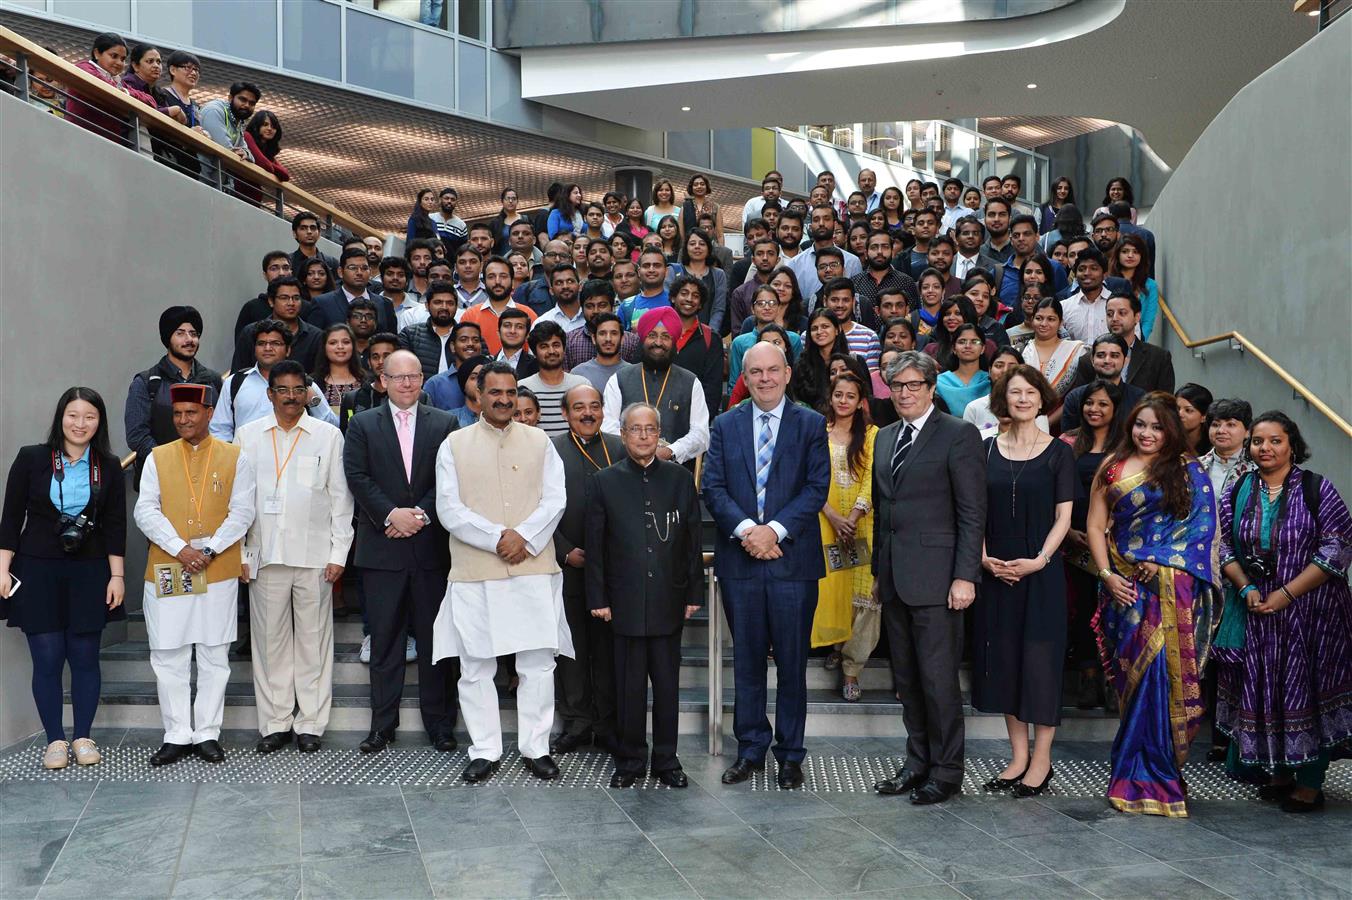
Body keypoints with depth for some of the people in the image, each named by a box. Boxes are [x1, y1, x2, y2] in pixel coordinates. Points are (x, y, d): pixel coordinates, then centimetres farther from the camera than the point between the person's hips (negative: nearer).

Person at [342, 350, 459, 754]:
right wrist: (391, 514, -13)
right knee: (384, 639, 6)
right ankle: (383, 723, 15)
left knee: (435, 637, 5)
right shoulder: (362, 425, 7)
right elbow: (357, 477, -2)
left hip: (431, 545, 0)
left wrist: (421, 514, -13)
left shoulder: (444, 424, 7)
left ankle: (439, 721, 15)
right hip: (382, 548, 0)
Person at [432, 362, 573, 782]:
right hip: (474, 574, 0)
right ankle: (484, 751, 17)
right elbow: (449, 508, -2)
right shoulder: (455, 444, 5)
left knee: (538, 664, 2)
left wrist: (524, 536, -12)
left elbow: (555, 499, 3)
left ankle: (536, 748, 15)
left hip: (534, 569, 1)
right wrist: (497, 538, -12)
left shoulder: (539, 442, 10)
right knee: (476, 667, 5)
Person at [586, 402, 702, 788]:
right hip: (625, 600, -1)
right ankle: (629, 760, 18)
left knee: (667, 683, 7)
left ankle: (666, 759, 20)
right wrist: (598, 598, -2)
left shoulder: (680, 479, 7)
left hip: (669, 600, 1)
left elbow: (693, 539, 8)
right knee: (629, 684, 5)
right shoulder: (603, 481, 3)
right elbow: (595, 544, 2)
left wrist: (694, 593, 4)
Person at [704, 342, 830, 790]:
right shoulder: (726, 425, 9)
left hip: (793, 558, -1)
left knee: (792, 662, 5)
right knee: (747, 661, 9)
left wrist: (775, 529, -15)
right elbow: (713, 487, 1)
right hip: (739, 560, 2)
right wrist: (745, 528, -14)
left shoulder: (811, 424, 4)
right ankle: (750, 749, 21)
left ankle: (790, 755, 17)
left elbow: (817, 487, -4)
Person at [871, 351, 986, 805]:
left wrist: (965, 576, -14)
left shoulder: (958, 435, -5)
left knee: (938, 677, -2)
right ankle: (918, 763, 23)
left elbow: (973, 512, -9)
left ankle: (946, 771, 11)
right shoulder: (885, 437, 16)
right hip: (895, 578, 7)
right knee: (908, 678, 12)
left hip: (934, 577, -7)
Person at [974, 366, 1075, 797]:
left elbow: (1063, 518, -2)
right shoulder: (987, 450, 7)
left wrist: (1039, 560, -15)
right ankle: (1018, 756, 18)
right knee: (1003, 659, 7)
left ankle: (1041, 761, 10)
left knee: (1040, 659, -1)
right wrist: (983, 556, -7)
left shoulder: (1058, 453, 0)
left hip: (1040, 572, -3)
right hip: (995, 571, 3)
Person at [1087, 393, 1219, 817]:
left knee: (1160, 669, -6)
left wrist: (1159, 560, -13)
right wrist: (1107, 575, -3)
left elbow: (1203, 523, -2)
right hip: (1124, 586, 2)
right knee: (1132, 670, 2)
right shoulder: (1112, 467, 11)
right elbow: (1095, 526, 9)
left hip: (1170, 587, -2)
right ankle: (1141, 769, 13)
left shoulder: (1187, 470, 6)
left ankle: (1148, 771, 7)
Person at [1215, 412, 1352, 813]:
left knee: (1307, 688, 1)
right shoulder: (1238, 491, 5)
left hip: (1309, 611, -3)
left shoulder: (1316, 489, -6)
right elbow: (1224, 545, 7)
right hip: (1255, 612, 4)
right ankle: (1277, 771, 24)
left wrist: (1286, 592, -15)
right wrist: (1246, 588, -9)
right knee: (1262, 688, 8)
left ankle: (1310, 782, 12)